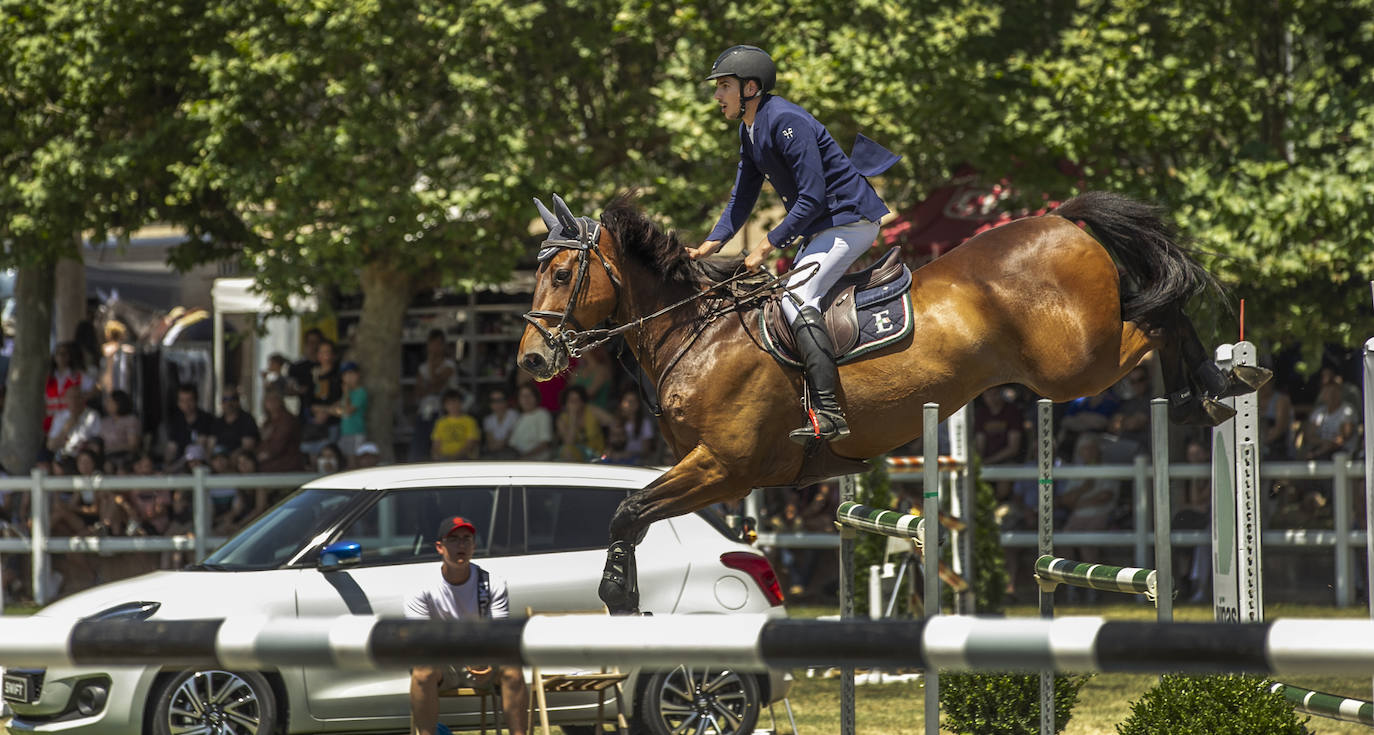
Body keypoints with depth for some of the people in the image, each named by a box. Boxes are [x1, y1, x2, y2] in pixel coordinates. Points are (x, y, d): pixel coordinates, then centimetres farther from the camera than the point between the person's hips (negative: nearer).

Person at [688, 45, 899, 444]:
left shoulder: (786, 122, -22)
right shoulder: (750, 130, 11)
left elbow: (813, 197, -25)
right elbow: (742, 198, 17)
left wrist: (768, 245, -19)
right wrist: (709, 246, 5)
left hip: (849, 220, -11)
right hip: (820, 227, 11)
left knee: (797, 299, -22)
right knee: (792, 298, 12)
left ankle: (829, 414, -29)